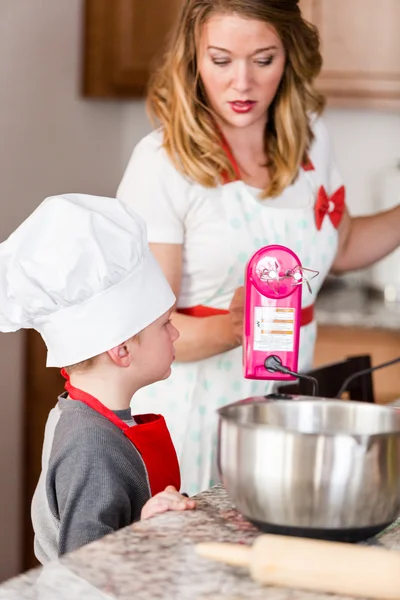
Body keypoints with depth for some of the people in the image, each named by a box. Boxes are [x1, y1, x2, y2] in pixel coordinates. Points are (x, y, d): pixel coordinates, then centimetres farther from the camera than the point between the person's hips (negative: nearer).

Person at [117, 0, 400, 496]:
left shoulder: (309, 137, 1)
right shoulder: (163, 163, -15)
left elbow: (340, 247, 20)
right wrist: (233, 329, -31)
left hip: (285, 402, 5)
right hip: (192, 412, -5)